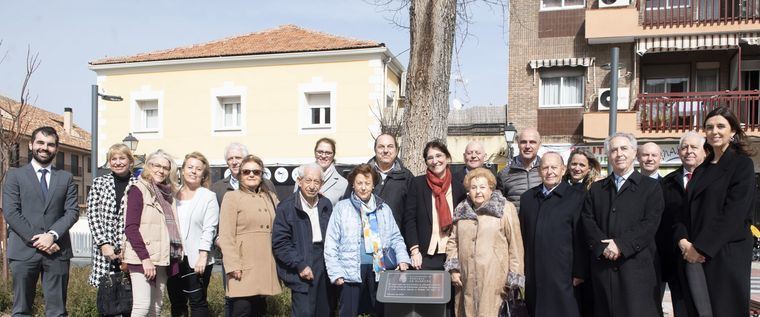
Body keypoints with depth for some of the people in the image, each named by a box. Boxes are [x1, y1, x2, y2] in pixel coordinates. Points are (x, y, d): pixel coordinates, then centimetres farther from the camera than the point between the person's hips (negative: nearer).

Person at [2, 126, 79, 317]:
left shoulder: (66, 178, 13)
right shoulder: (15, 175, 8)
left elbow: (72, 211, 4)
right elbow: (10, 213, -2)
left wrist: (52, 235, -12)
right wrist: (35, 239, -11)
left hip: (57, 251, 1)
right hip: (24, 251, -1)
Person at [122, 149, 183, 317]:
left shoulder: (168, 194, 16)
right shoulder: (138, 190, -3)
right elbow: (130, 228, -11)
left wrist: (176, 256, 8)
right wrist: (145, 258, -16)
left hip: (162, 259, 7)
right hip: (142, 259, -6)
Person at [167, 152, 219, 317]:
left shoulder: (209, 197, -2)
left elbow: (209, 229, -8)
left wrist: (203, 256, -15)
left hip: (197, 260, -4)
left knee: (198, 302, 1)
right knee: (176, 303, 13)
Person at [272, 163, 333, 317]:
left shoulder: (326, 205, 9)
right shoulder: (287, 207, -8)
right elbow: (279, 243, -11)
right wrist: (299, 265, -16)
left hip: (324, 270, 5)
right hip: (302, 272, -5)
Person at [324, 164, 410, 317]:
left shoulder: (384, 208, 11)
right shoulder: (342, 207, 1)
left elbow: (395, 237, 13)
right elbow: (331, 243, 0)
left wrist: (403, 259, -3)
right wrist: (336, 273, -7)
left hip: (380, 268, 2)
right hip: (352, 271, -2)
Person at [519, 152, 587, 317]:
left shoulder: (576, 197, -4)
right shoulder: (527, 198, 10)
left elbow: (581, 240, -5)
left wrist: (579, 273, -7)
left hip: (562, 276, -4)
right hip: (533, 277, 4)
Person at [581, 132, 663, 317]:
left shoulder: (651, 187, 7)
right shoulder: (596, 189, 17)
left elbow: (649, 225, -5)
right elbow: (588, 223, 5)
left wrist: (621, 245, -14)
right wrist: (604, 247, -11)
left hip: (637, 266, -3)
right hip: (602, 266, 3)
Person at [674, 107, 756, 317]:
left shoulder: (742, 164, -3)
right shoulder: (701, 170, 15)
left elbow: (734, 213, -13)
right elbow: (687, 209, 12)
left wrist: (701, 248, -15)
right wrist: (683, 240, -7)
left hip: (726, 254, -5)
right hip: (694, 255, 5)